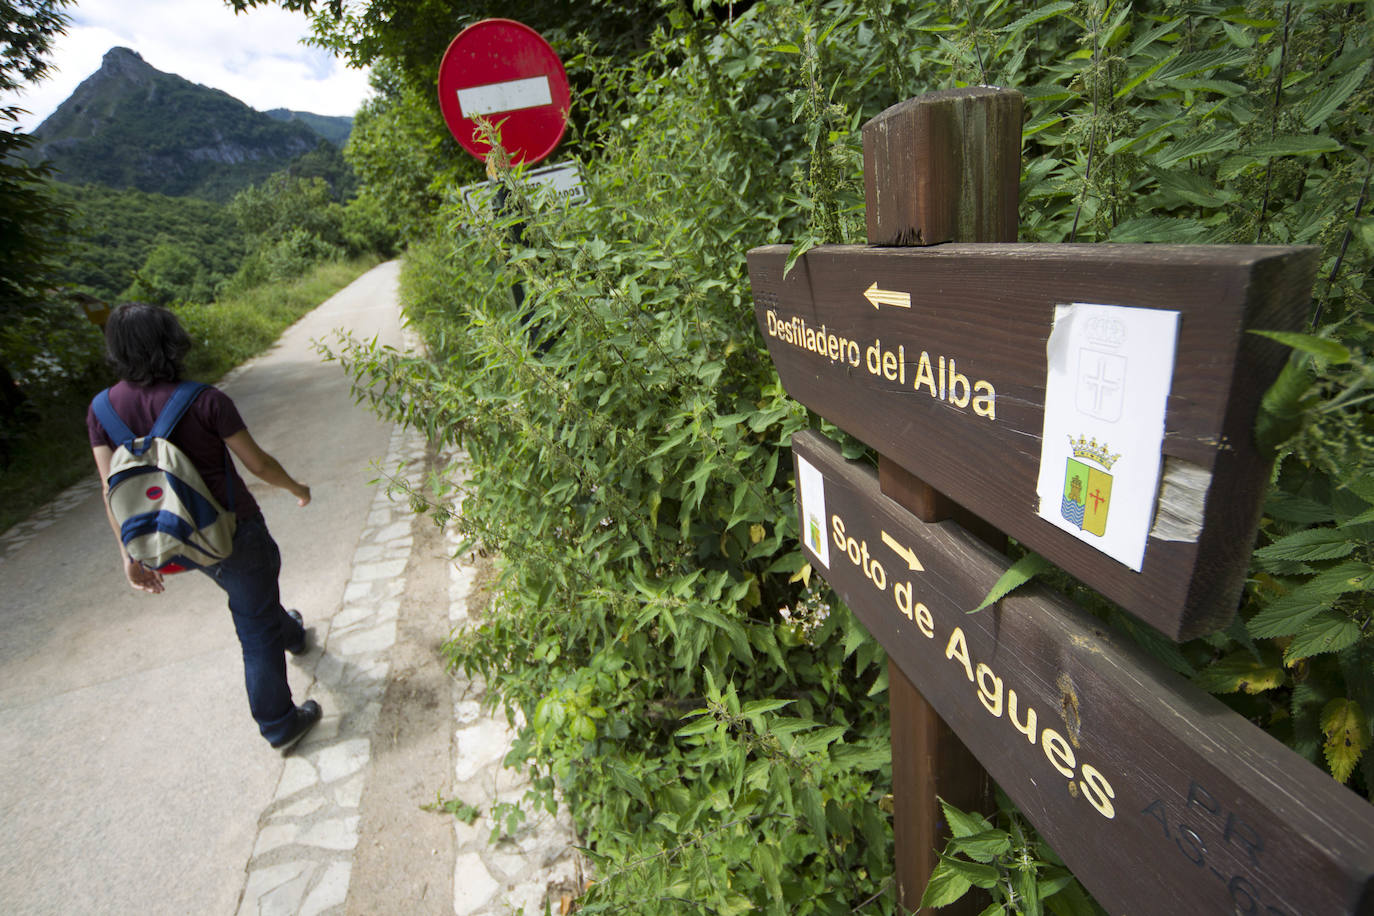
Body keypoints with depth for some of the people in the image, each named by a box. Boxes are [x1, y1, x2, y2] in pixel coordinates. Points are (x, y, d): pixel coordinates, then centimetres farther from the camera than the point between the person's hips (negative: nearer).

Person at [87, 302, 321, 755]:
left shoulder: (102, 410, -7)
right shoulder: (204, 401, -22)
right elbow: (258, 464, -14)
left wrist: (130, 554, 6)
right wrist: (297, 488, 6)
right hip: (233, 531, -5)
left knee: (252, 596, 32)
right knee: (255, 624, 9)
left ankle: (292, 635, 59)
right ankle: (278, 724, 21)